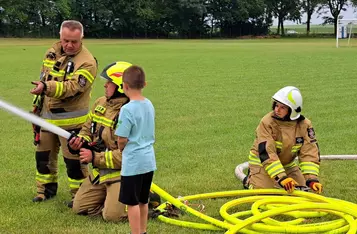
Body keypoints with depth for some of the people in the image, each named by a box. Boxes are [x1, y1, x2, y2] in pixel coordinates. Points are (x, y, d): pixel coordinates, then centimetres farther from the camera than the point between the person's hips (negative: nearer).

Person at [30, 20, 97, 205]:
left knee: (74, 159, 0)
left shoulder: (87, 62, -19)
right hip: (46, 116, 7)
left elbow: (71, 87, -31)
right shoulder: (52, 53, 4)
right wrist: (38, 103, 19)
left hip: (70, 120, -7)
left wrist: (47, 87, -45)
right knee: (43, 155, 17)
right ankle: (46, 189, 34)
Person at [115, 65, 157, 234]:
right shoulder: (149, 105, 4)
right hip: (149, 160, 8)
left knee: (132, 202, 3)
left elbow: (122, 140, -16)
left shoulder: (127, 109, -19)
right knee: (143, 201, 19)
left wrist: (121, 148, 4)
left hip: (133, 162, -8)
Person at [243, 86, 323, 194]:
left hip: (288, 164, 4)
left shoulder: (304, 125, -15)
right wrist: (282, 178, -41)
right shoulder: (267, 122, -27)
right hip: (262, 162, -4)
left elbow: (309, 153, -18)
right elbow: (266, 153, -32)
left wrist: (312, 179, -32)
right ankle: (249, 180, 14)